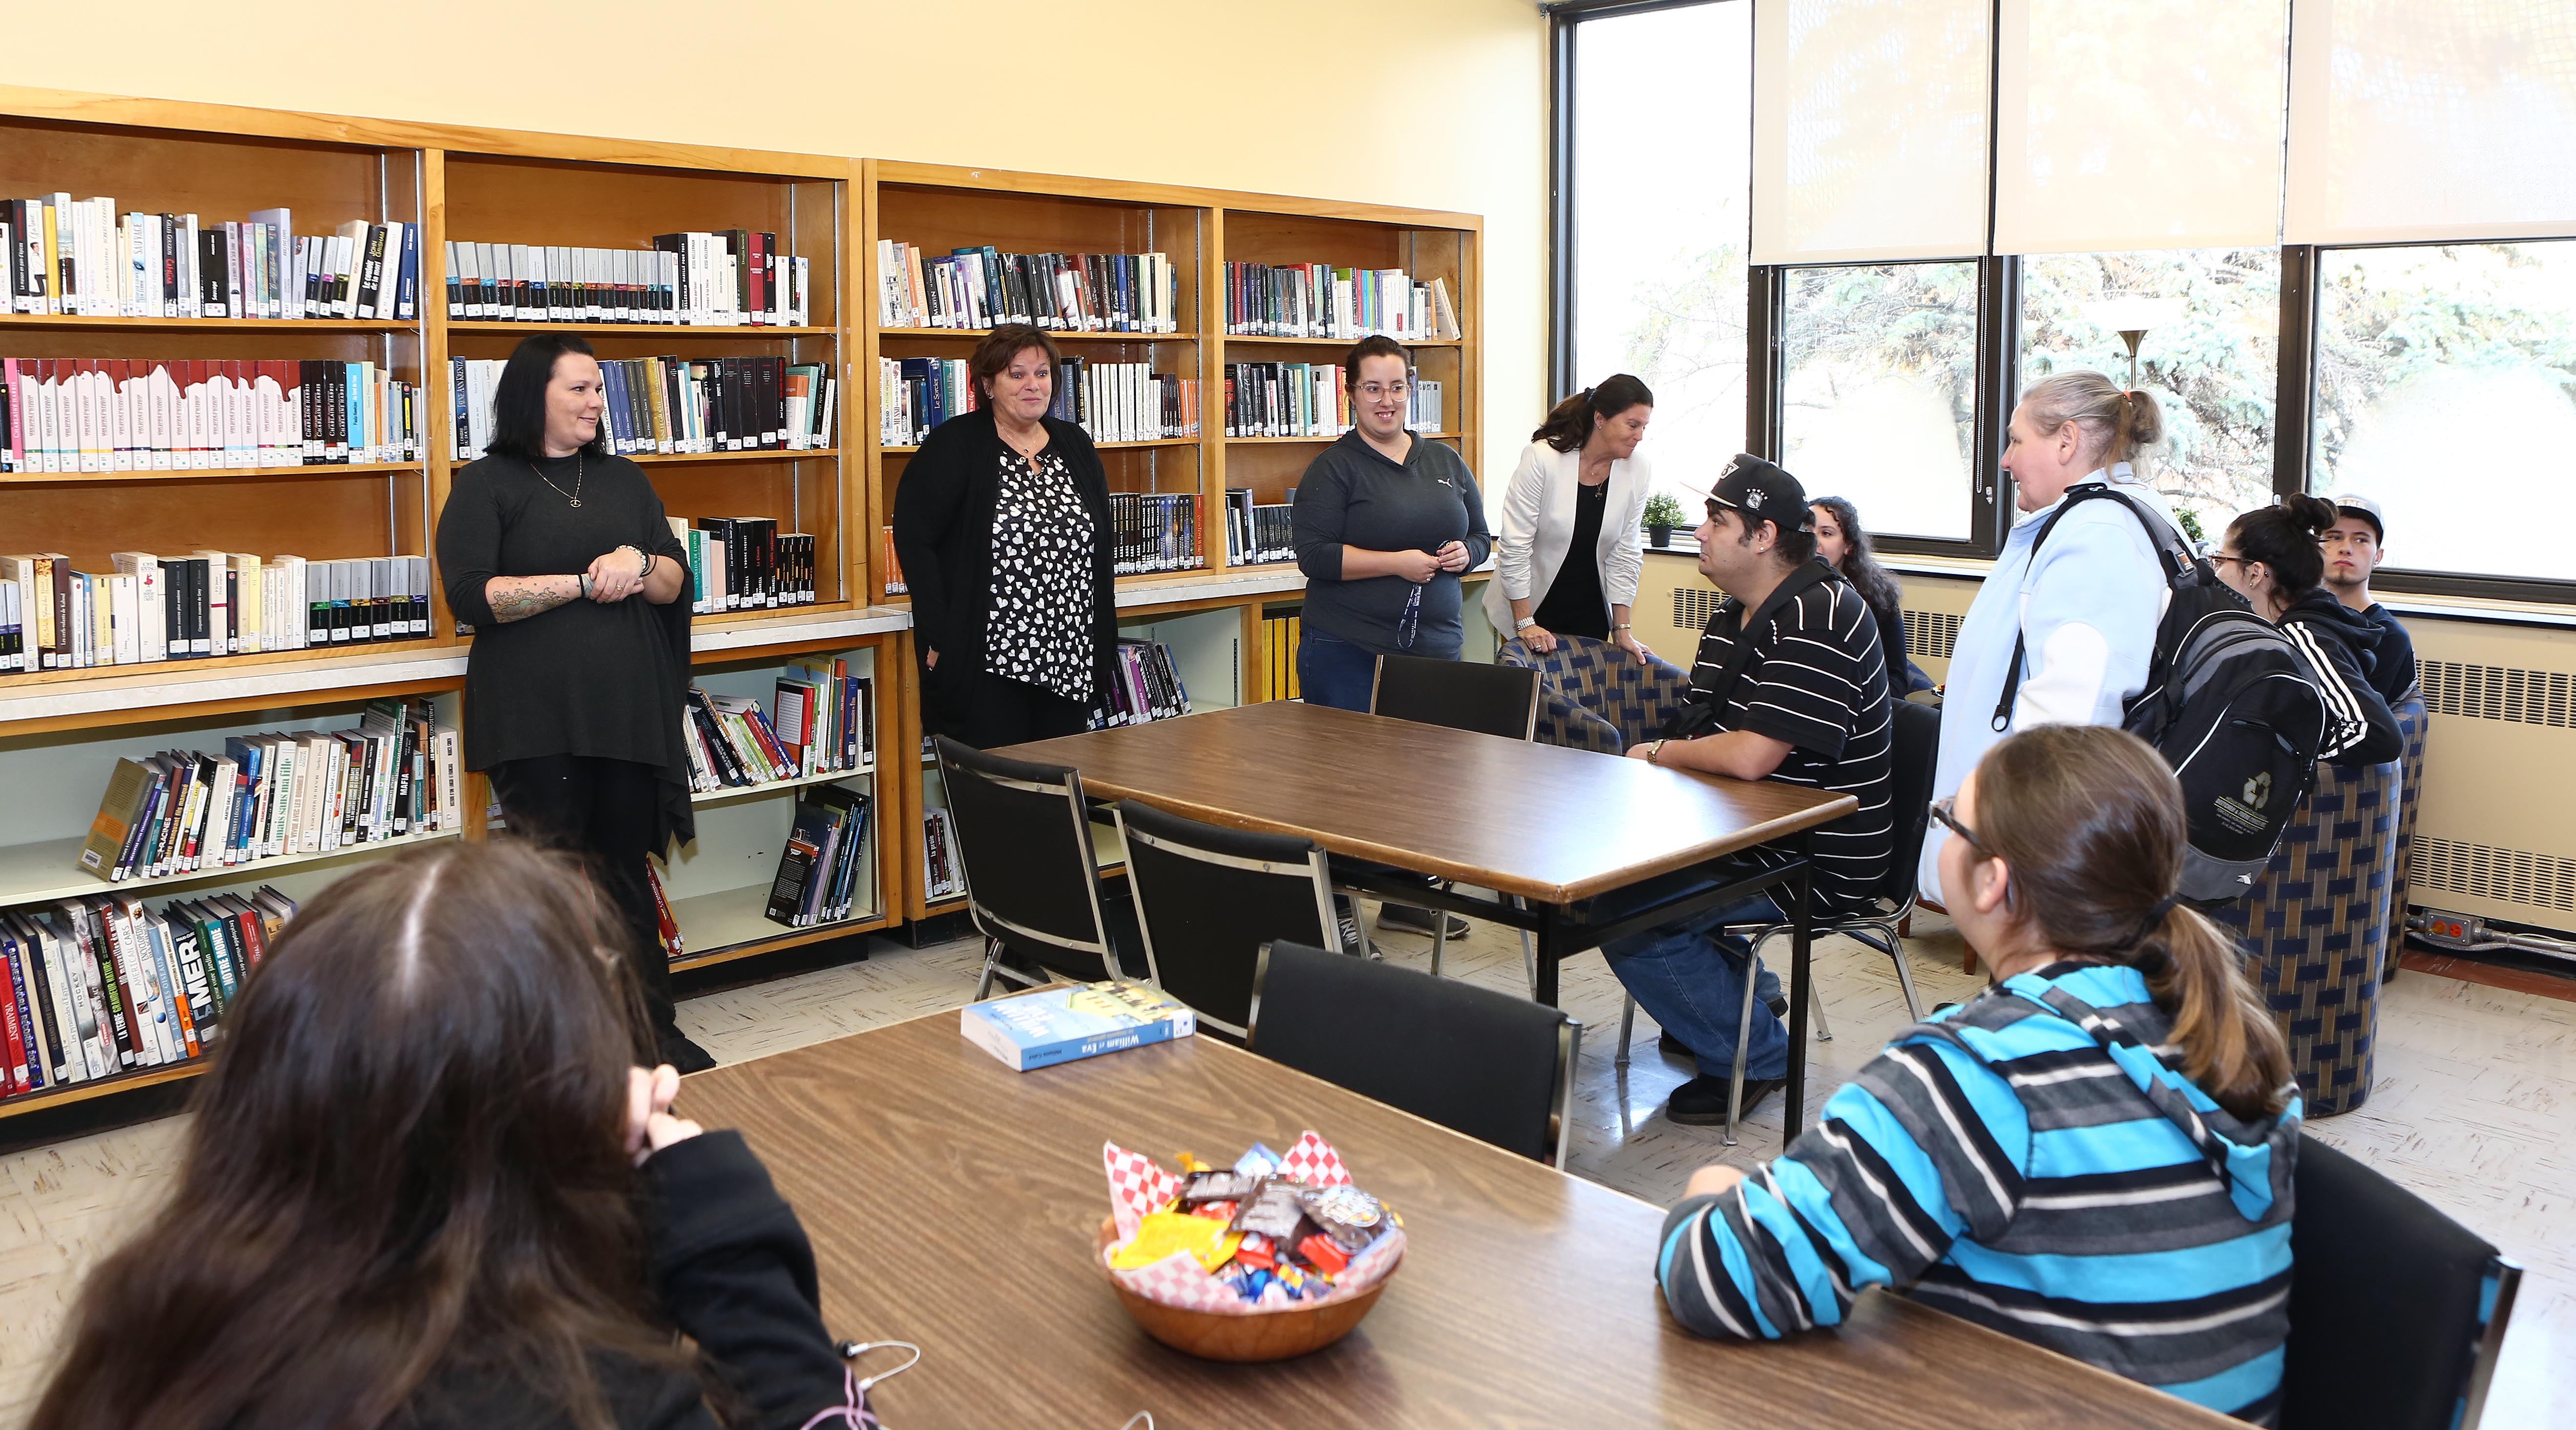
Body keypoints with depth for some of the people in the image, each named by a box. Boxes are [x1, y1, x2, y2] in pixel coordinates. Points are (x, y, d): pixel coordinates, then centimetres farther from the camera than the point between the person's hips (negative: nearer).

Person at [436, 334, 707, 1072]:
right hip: (537, 725, -4)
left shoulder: (624, 479, 15)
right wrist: (586, 582, -13)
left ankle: (653, 1032, 20)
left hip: (629, 716, 4)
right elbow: (471, 596, -12)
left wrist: (638, 565, -10)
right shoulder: (486, 485, -1)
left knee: (626, 877, 11)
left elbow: (675, 581, 12)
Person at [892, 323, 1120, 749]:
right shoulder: (955, 446, -4)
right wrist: (938, 634, -15)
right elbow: (913, 538, -9)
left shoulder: (1076, 446, 12)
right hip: (987, 664, -5)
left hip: (1070, 663, 5)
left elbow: (1103, 545, 17)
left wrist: (1104, 640, 12)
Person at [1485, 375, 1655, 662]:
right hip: (1533, 605, -4)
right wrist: (1525, 624, -19)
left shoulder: (1638, 473, -7)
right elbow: (1514, 546, -19)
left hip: (1591, 611, 4)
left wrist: (1622, 629, -3)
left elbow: (1625, 554, -1)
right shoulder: (1542, 458, -20)